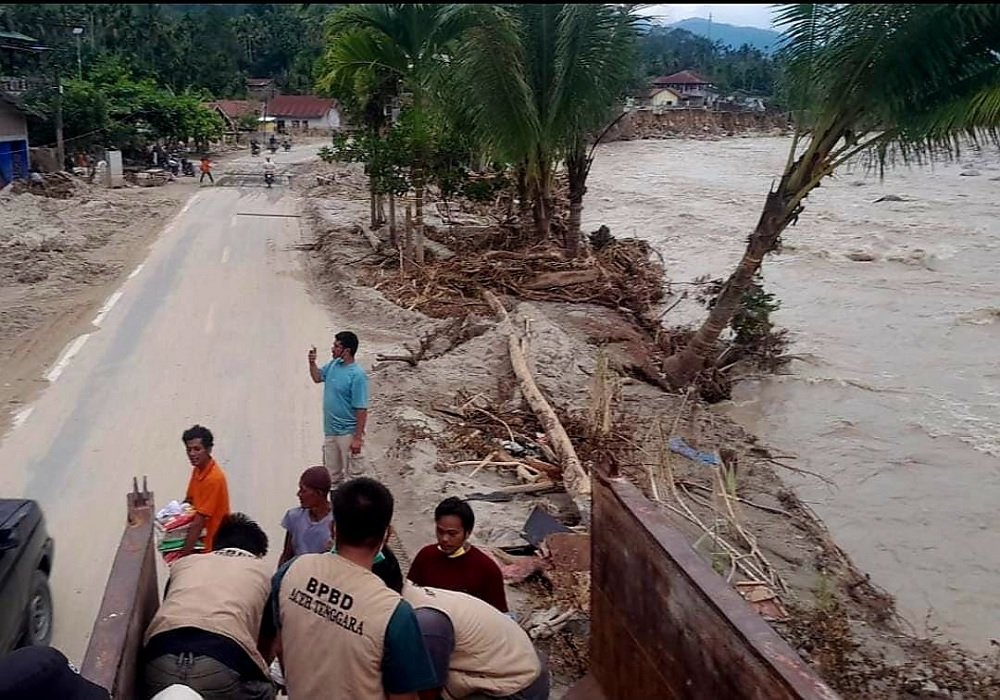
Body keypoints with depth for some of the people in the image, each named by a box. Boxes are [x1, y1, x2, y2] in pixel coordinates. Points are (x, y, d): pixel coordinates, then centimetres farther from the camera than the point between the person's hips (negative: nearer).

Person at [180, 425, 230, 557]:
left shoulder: (213, 478, -23)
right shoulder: (197, 470, 4)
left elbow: (198, 523, -24)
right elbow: (190, 500, 19)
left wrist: (184, 554, -24)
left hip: (214, 546, -8)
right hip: (203, 541, 8)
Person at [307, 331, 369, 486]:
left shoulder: (357, 375, -22)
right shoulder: (333, 364, 2)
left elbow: (361, 410, -21)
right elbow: (317, 377, 22)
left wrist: (358, 438, -22)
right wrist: (312, 363, 3)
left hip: (347, 433, -8)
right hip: (330, 431, 8)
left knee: (352, 476, 5)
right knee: (332, 475, 20)